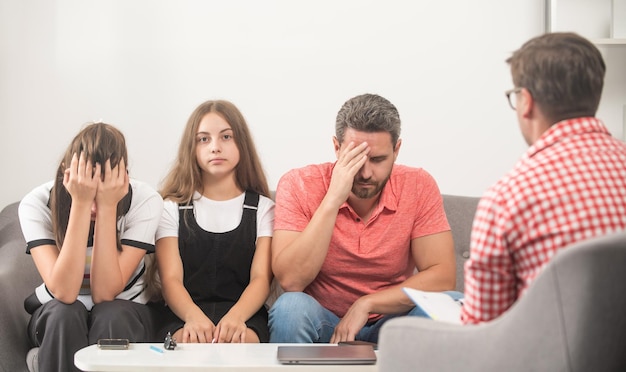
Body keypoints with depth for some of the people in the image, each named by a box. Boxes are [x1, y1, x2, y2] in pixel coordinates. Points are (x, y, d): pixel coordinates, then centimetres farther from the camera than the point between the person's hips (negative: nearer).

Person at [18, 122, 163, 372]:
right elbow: (64, 292, -32)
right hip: (55, 319, 1)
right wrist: (81, 204, -36)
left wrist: (108, 206, -34)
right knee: (65, 312, -32)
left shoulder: (145, 201, -21)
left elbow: (104, 293, -26)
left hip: (121, 317, 0)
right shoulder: (37, 204, -20)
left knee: (111, 316, -33)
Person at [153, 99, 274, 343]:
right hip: (184, 315, 0)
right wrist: (194, 316, -23)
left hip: (244, 313, 0)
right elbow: (171, 279, 0)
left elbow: (261, 278, 0)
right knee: (192, 341, -35)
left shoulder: (262, 208, 14)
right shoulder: (173, 208, 15)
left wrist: (236, 316, -23)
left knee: (237, 341, -35)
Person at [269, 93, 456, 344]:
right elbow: (290, 281, -24)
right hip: (321, 322, -2)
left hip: (390, 321, 2)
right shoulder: (298, 185, -13)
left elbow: (442, 277, -13)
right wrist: (333, 200, -29)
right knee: (290, 307, -34)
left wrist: (366, 304, -23)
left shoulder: (419, 187, -9)